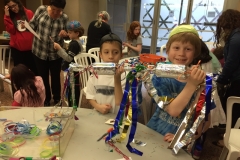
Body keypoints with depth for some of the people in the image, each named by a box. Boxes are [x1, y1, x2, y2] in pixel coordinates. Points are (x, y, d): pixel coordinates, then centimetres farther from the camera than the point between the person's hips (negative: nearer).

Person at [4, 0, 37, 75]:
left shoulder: (29, 13, 0)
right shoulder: (9, 17, 6)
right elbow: (11, 31, -8)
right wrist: (7, 16, -12)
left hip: (30, 47, -2)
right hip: (16, 48, 2)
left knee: (34, 69, 7)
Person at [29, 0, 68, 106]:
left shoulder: (64, 18, -4)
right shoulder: (41, 10, -6)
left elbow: (65, 35, 5)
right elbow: (33, 24, 2)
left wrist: (64, 34, -18)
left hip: (56, 53, 0)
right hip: (39, 51, 1)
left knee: (55, 77, 11)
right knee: (43, 77, 13)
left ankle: (57, 99, 33)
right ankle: (46, 99, 34)